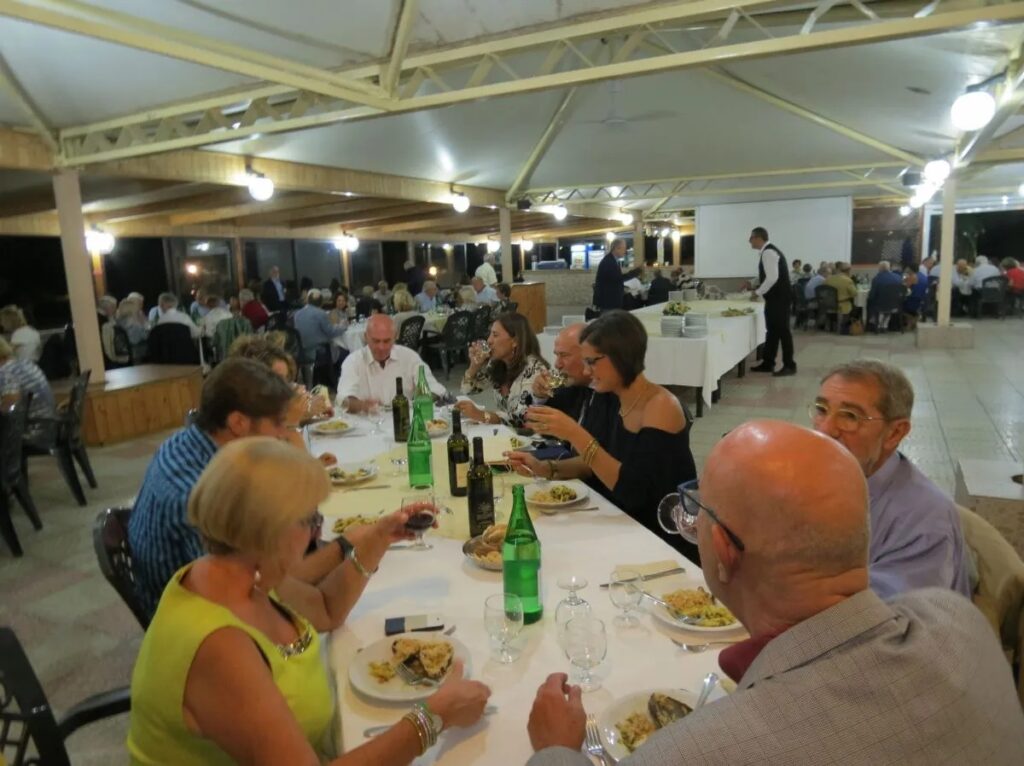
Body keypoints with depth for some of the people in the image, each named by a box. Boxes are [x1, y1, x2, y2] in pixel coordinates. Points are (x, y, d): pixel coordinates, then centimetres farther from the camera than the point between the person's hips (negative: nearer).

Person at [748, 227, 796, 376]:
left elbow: (772, 278, -25)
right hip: (775, 298, 10)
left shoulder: (768, 252, -17)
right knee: (772, 330, 13)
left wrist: (758, 292, -18)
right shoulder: (768, 251, 15)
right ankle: (767, 363, 21)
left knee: (782, 331, -4)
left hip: (779, 298, -10)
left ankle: (789, 365, 3)